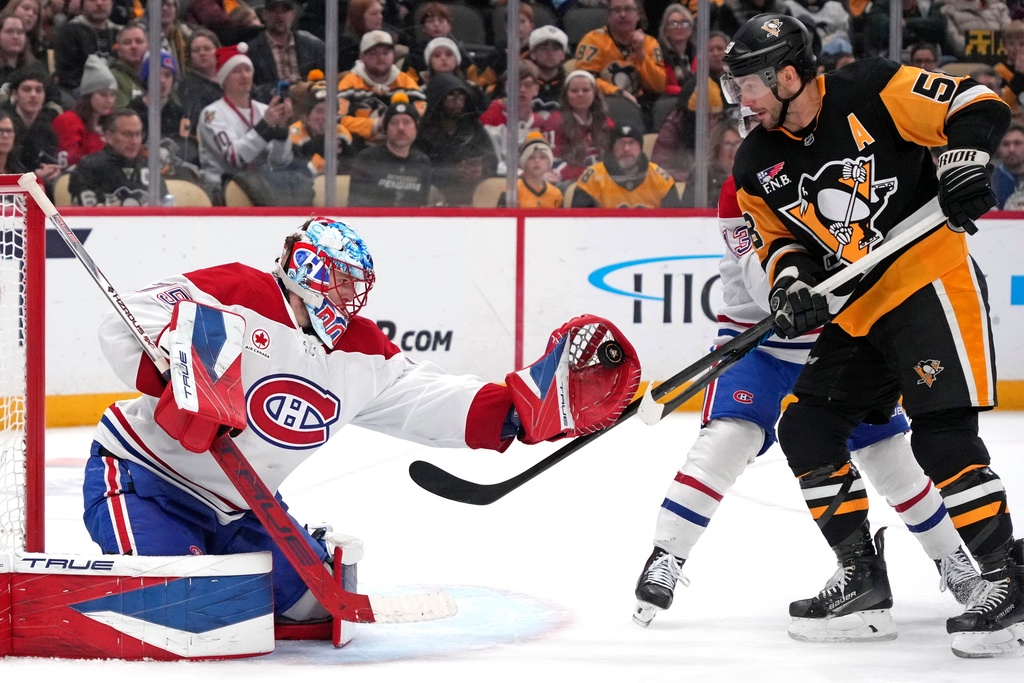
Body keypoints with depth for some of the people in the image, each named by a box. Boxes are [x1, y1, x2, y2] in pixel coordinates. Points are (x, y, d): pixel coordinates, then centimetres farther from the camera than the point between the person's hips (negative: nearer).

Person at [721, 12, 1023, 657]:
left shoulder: (872, 92, -11)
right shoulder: (759, 164, 8)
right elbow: (778, 238, 15)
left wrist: (963, 163, -25)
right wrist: (791, 283, -5)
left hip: (932, 282, -8)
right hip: (855, 313, 8)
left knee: (943, 436, -18)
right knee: (806, 429, 4)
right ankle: (862, 576, 13)